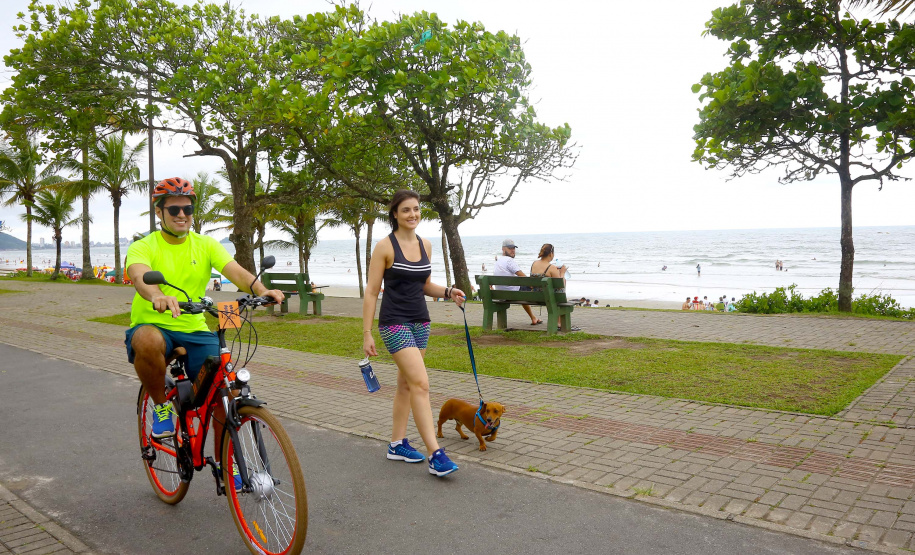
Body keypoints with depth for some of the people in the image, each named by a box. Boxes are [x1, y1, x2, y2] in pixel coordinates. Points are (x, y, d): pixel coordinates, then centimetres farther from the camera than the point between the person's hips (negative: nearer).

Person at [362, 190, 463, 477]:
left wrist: (448, 292, -1)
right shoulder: (385, 246, -9)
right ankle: (435, 456, -13)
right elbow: (371, 292, -8)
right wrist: (367, 334, -11)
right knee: (420, 383, -15)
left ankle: (397, 444, 26)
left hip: (420, 321, 7)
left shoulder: (425, 245, 8)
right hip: (395, 322, -7)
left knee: (406, 383, 13)